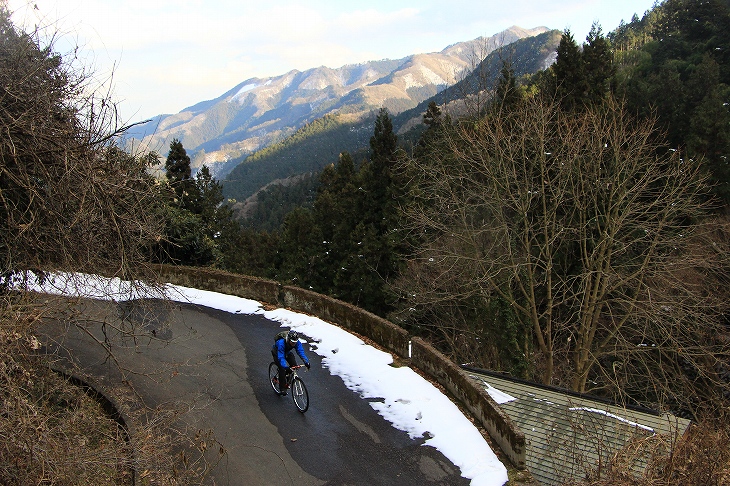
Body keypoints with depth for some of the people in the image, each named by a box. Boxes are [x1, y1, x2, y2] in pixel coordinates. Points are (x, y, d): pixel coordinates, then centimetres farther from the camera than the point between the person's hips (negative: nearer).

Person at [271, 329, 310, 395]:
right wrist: (286, 367, -56)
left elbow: (301, 352, -32)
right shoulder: (281, 342, -41)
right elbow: (281, 357, -44)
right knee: (282, 368, -21)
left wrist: (306, 362, -47)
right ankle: (282, 389, -9)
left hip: (287, 352, 5)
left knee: (294, 366, -15)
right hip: (277, 352, -4)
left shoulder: (297, 342, -28)